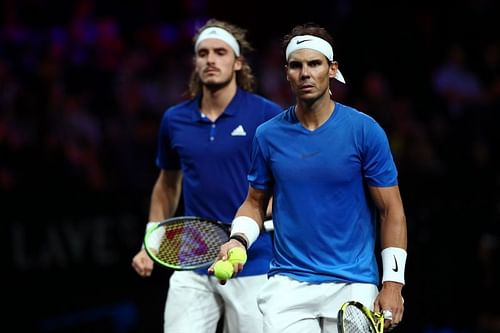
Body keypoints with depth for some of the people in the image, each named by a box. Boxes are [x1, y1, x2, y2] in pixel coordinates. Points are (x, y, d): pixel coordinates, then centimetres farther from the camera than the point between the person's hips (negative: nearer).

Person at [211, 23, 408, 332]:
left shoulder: (365, 130, -4)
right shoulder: (268, 135, 4)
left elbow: (391, 210, -2)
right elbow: (255, 202, 15)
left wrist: (393, 283, -8)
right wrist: (238, 240, -6)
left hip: (352, 285, -2)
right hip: (288, 284, 2)